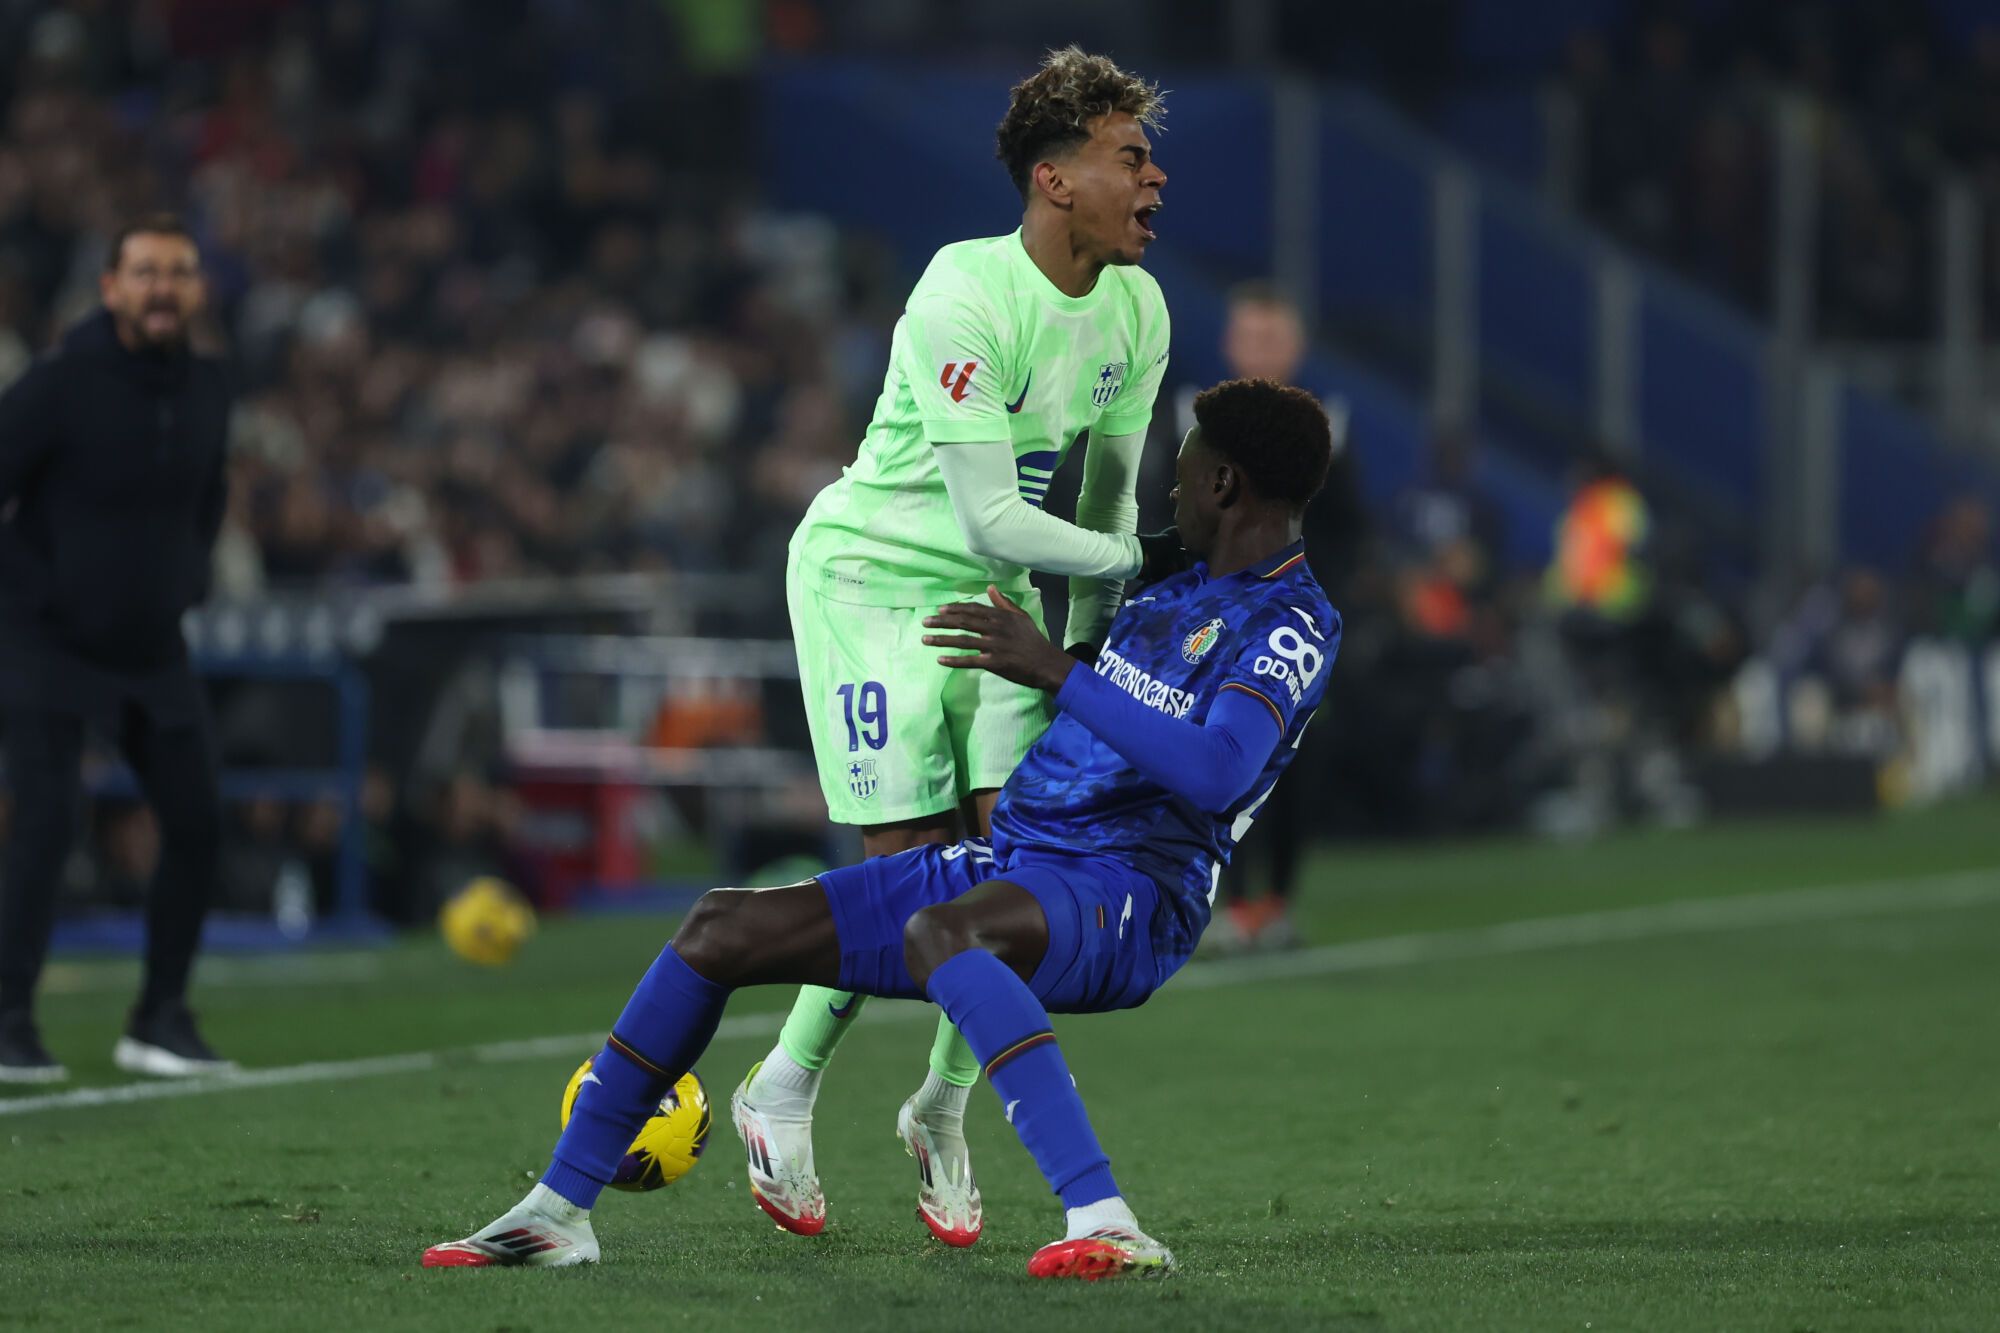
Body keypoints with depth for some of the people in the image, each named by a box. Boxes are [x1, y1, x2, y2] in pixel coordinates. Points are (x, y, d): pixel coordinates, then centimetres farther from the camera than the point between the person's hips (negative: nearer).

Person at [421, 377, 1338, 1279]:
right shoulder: (1172, 595, 20)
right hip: (997, 865, 9)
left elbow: (1217, 771, -29)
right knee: (721, 929, 3)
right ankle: (560, 1211, 10)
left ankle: (1106, 1227, -48)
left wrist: (1056, 672, -29)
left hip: (1123, 901, -9)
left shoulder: (1293, 626, -10)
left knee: (938, 930, -43)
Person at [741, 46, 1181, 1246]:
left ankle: (943, 1109, 12)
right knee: (914, 856, -10)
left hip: (997, 596, 7)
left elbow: (1106, 488, 9)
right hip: (870, 573, -7)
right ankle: (784, 1094, 11)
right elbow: (991, 518, -29)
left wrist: (1092, 644, 5)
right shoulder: (965, 300, -27)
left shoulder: (1137, 310, -2)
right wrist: (1140, 561, -25)